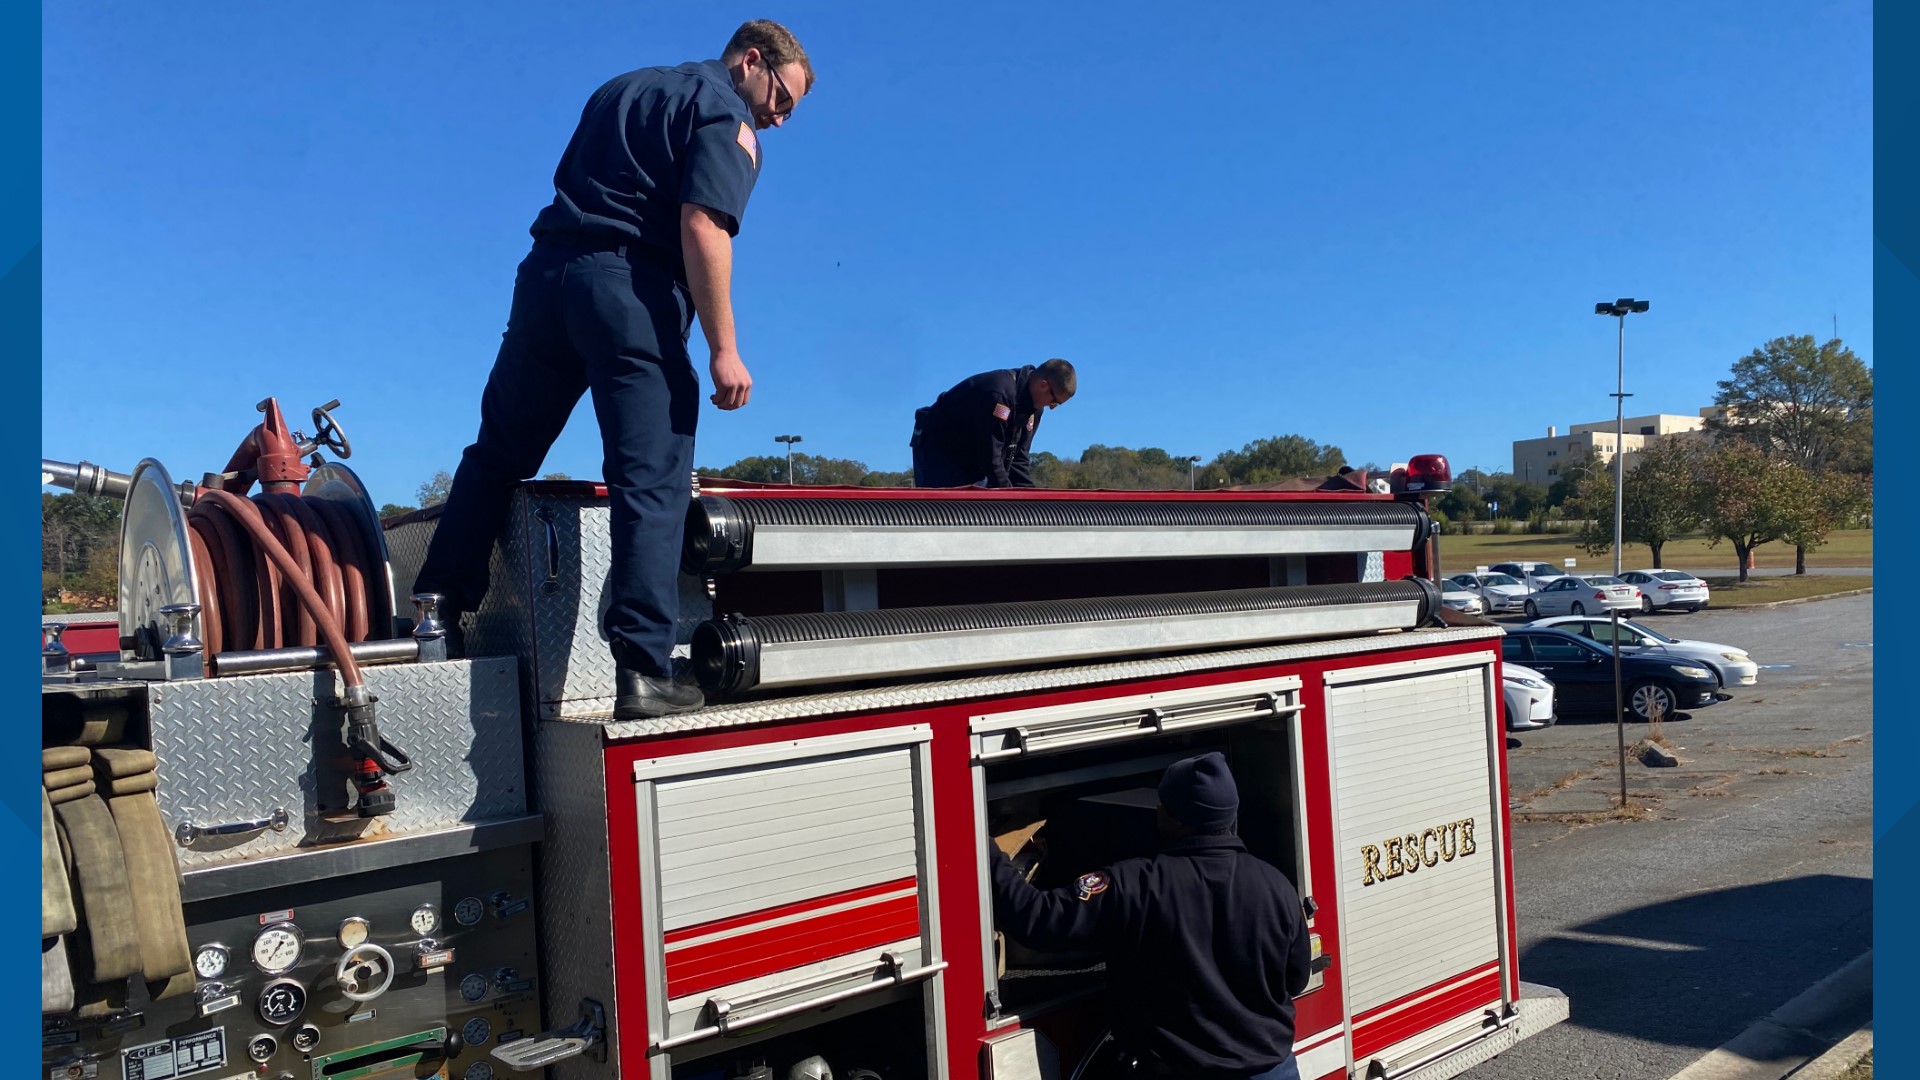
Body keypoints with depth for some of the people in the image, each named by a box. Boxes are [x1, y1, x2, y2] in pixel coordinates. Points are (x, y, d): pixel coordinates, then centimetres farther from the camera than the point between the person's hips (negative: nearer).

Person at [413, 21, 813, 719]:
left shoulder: (623, 87, 27)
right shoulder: (728, 118, 2)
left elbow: (570, 185, 24)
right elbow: (702, 227, -13)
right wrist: (723, 349, -15)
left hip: (548, 269, 7)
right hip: (633, 289, -7)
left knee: (499, 453, 14)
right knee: (651, 483, -8)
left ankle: (438, 606, 17)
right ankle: (642, 673, -11)